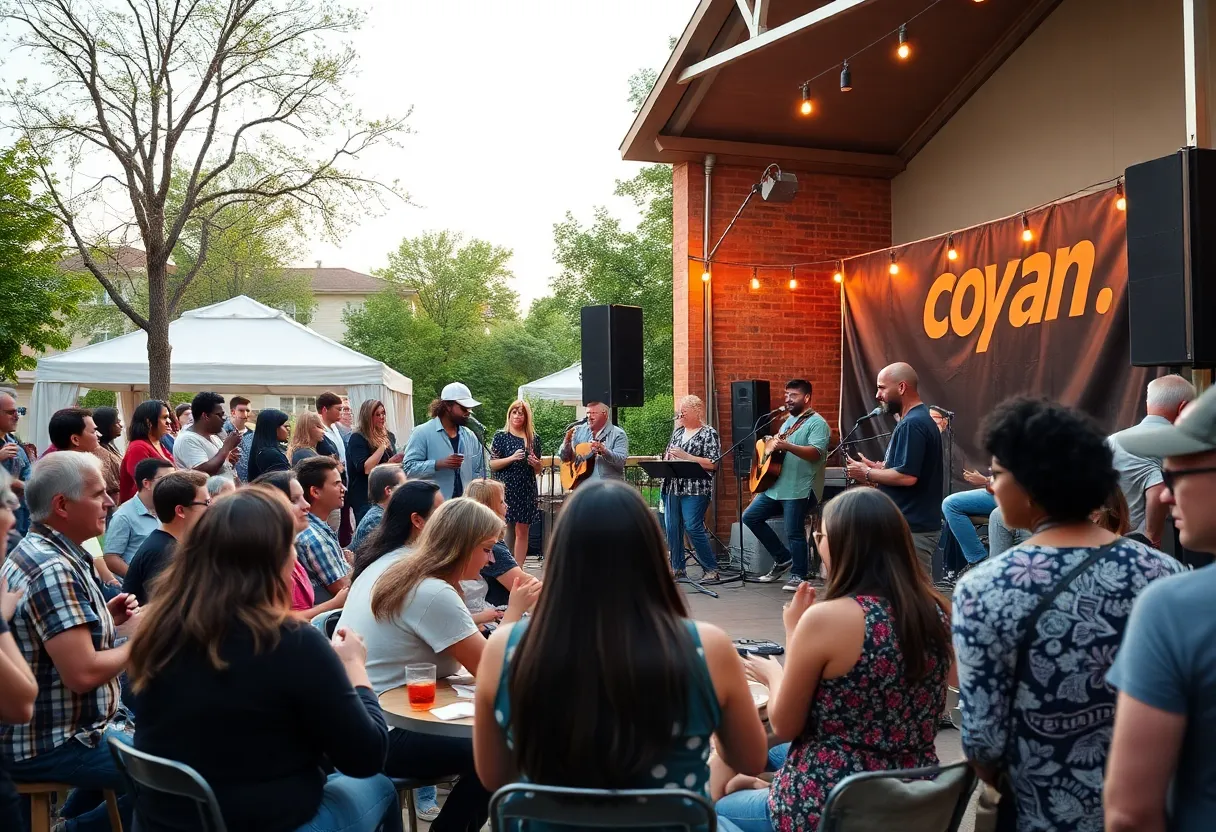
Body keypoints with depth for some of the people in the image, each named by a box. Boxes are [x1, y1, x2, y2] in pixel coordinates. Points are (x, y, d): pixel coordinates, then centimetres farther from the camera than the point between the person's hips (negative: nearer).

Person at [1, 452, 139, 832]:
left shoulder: (35, 552, 8)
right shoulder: (54, 571, -25)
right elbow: (83, 673, -30)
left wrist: (104, 621, 4)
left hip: (38, 726, 11)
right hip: (52, 743, -10)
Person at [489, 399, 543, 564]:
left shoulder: (534, 439, 10)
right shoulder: (500, 436, 2)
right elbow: (492, 464, -4)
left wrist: (535, 464, -6)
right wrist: (512, 458, -17)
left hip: (527, 490, 3)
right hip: (505, 489, -3)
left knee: (522, 531, 4)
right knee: (504, 530, -5)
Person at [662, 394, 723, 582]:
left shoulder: (709, 434, -3)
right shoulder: (678, 432, 17)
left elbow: (713, 464, -12)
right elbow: (667, 456, 26)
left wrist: (686, 456, -16)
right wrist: (667, 460, 2)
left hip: (695, 490, -7)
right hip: (672, 488, 7)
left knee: (693, 527, -11)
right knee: (672, 528, 6)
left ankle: (711, 569, 0)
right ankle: (677, 568, 17)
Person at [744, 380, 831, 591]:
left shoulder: (817, 423, -8)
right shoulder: (788, 421, 19)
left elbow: (816, 453, -23)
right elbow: (775, 444, 31)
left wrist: (787, 446, -34)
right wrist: (772, 443, 8)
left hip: (800, 490, -9)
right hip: (776, 486, 9)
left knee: (794, 533, -5)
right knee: (750, 517, 7)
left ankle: (799, 576, 12)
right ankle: (783, 559, 16)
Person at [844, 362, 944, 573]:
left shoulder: (912, 424, -19)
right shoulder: (919, 419, 15)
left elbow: (907, 476, -26)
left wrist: (867, 474, -12)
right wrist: (876, 467, 7)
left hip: (913, 529, -11)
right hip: (915, 524, 11)